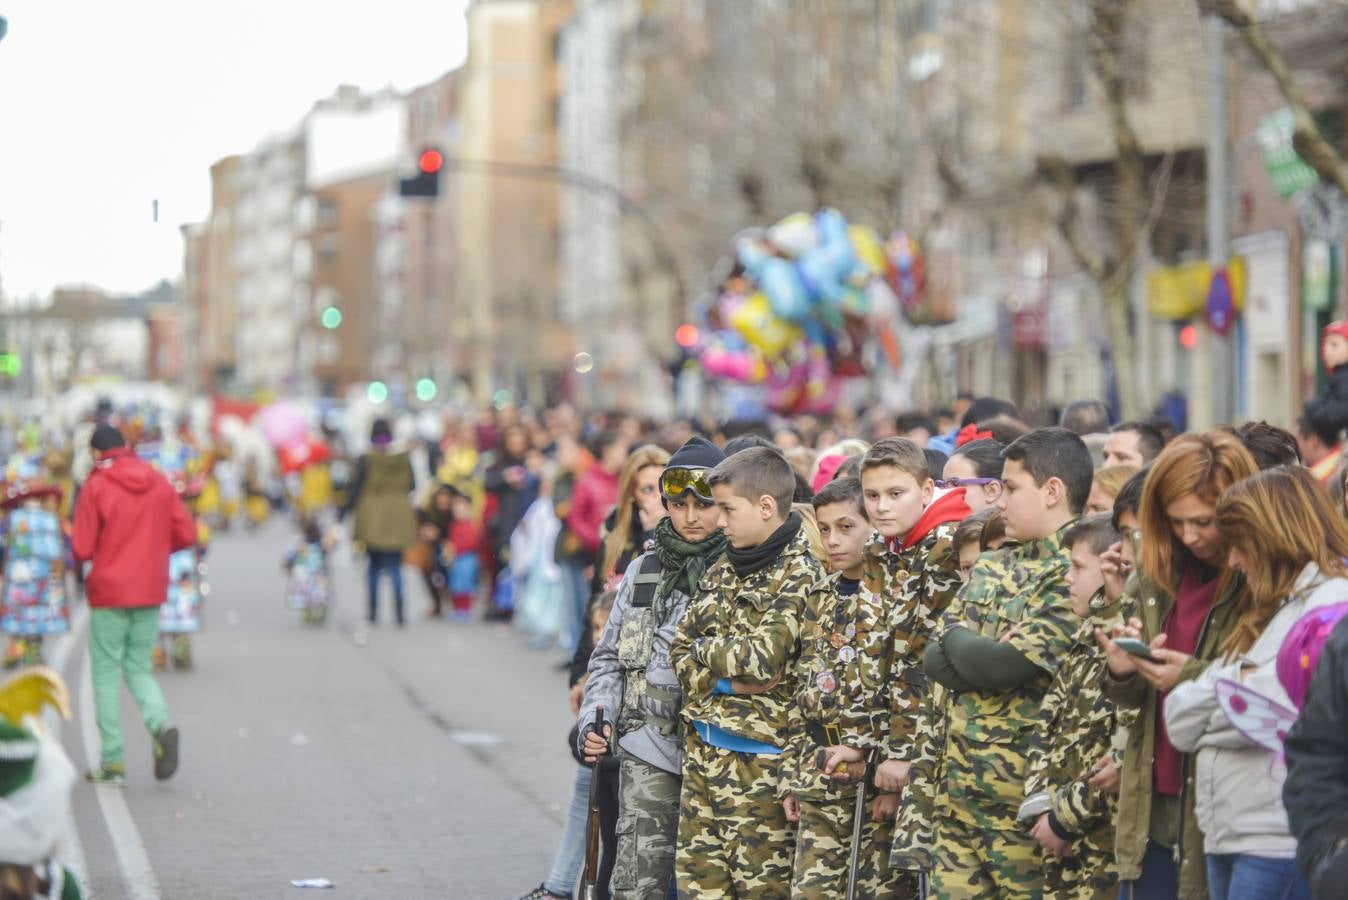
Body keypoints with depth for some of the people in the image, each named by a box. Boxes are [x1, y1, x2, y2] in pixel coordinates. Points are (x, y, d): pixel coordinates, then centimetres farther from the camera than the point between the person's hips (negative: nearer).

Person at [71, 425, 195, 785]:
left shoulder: (96, 488, -9)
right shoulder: (160, 483, 4)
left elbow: (82, 550, -12)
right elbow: (187, 534, 4)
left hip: (109, 593, -4)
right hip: (151, 593, 4)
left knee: (107, 674, 6)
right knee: (138, 669, 16)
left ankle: (112, 762, 6)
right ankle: (161, 723, -13)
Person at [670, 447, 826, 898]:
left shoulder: (801, 577, -12)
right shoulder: (724, 571, 11)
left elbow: (762, 658, -21)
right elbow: (680, 653, 9)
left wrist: (705, 648, -3)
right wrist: (728, 680, -9)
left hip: (757, 759, -7)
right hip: (703, 751, 7)